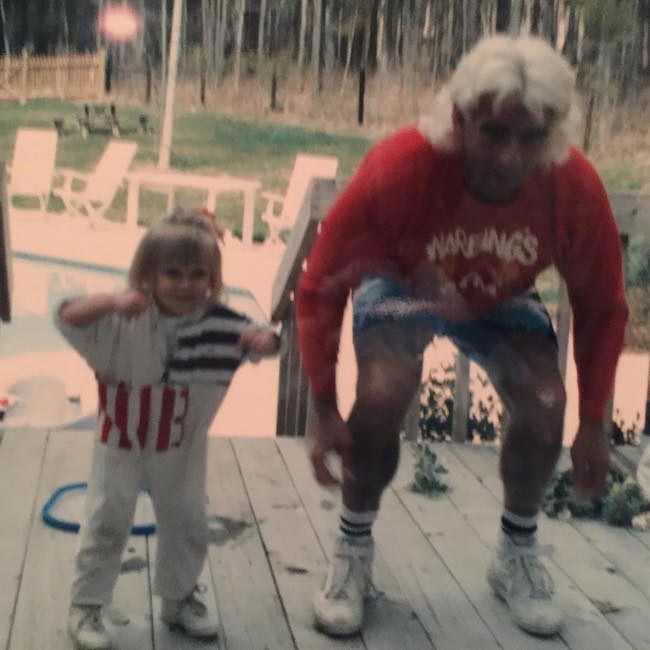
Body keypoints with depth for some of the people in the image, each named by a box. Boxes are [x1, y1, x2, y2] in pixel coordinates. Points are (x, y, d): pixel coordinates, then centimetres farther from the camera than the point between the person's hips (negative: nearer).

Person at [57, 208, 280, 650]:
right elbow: (68, 317, -31)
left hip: (181, 449, 3)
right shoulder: (125, 318, -21)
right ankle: (86, 606, 23)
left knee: (188, 523, 15)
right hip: (120, 443, -3)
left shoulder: (219, 323, -13)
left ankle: (180, 597, 37)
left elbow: (263, 340, -8)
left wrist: (264, 340, -34)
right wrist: (112, 301, -49)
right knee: (107, 524, 6)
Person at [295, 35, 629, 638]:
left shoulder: (576, 189, -33)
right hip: (401, 282, -2)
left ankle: (517, 555, 12)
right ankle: (352, 550, 1)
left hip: (500, 297, 2)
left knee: (544, 407, -18)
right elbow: (321, 289, -28)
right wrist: (324, 412, -27)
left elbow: (600, 306, -14)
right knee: (382, 395, -27)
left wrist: (593, 423, -12)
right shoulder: (397, 170, -40)